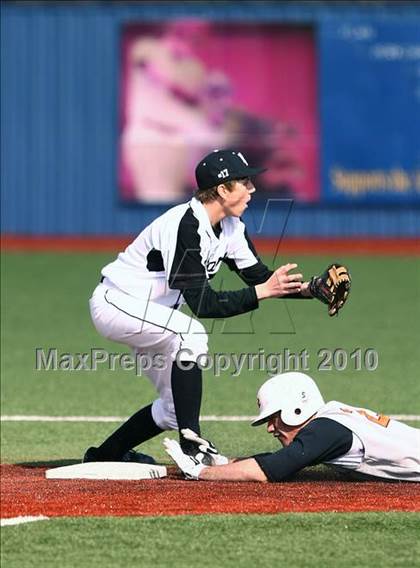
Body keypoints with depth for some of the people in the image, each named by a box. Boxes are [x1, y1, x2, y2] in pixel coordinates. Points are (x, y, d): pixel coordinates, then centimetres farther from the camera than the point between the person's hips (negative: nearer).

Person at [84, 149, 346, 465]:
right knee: (191, 334, -35)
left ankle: (107, 454, 27)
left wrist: (313, 288, -17)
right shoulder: (187, 226, -30)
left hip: (147, 314, 10)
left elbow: (260, 276, -1)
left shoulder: (230, 228, -2)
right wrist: (263, 292, -38)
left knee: (176, 408, 7)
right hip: (116, 304, -10)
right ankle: (192, 450, -31)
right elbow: (202, 304, -33)